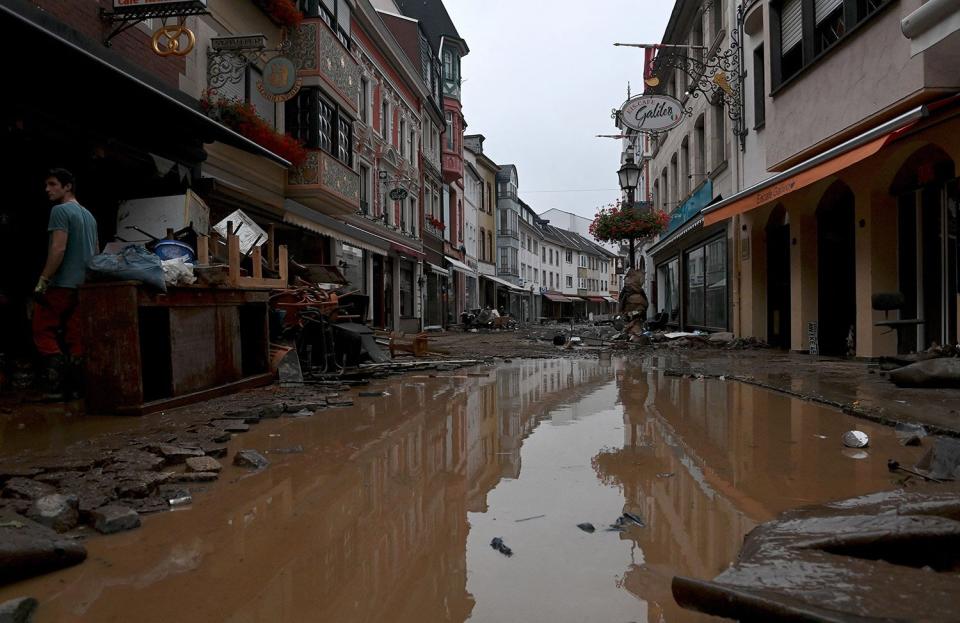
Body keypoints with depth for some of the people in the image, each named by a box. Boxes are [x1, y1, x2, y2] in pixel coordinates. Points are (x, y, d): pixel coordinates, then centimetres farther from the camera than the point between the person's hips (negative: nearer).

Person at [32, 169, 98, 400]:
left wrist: (42, 281, -15)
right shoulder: (89, 215, 18)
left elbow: (58, 249, -17)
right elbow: (95, 252, 20)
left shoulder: (60, 210, -7)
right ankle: (76, 385, 4)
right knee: (75, 337, 7)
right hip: (84, 284, 8)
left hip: (62, 283, -7)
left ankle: (57, 385, -9)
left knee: (43, 332, -1)